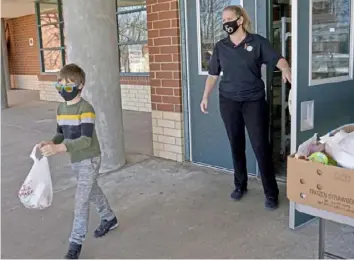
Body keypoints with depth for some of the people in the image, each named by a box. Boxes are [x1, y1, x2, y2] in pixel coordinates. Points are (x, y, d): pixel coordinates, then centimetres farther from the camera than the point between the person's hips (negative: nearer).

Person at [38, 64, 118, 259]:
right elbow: (61, 134, 11)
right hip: (75, 160, 8)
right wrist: (51, 143, -12)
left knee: (81, 199, -7)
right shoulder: (61, 108, 3)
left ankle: (76, 242, 7)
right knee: (92, 191, 22)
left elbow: (86, 140, -30)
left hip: (89, 159, -8)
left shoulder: (86, 109, -22)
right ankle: (109, 219, 44)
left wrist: (58, 148, -39)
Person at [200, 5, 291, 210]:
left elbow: (277, 59, -10)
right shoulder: (220, 46, 6)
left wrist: (286, 69, -32)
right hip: (229, 102, 3)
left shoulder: (257, 42, -3)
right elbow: (213, 74, 11)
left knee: (261, 146, -3)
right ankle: (240, 185, 27)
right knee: (236, 145, 11)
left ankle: (271, 193, 6)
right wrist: (205, 97, 6)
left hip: (254, 101, -3)